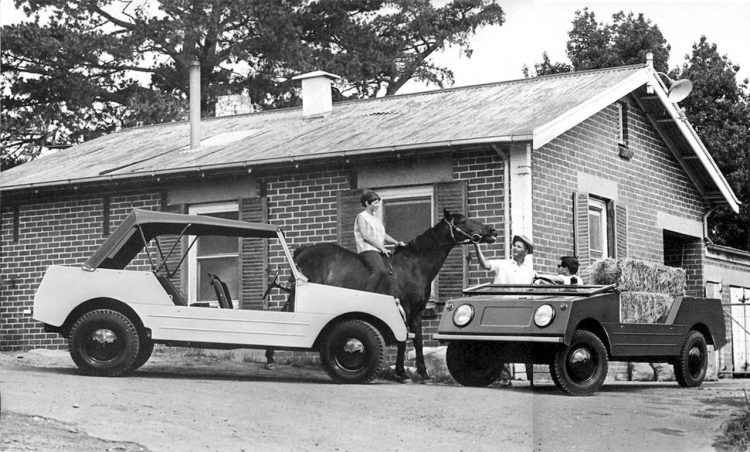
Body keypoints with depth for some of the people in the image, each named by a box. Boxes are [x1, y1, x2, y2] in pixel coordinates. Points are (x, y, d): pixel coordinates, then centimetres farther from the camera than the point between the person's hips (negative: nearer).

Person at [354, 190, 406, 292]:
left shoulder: (376, 219, 24)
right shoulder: (361, 217, 0)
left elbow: (384, 235, 22)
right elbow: (365, 236, -11)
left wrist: (396, 242, 3)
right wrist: (382, 248, -14)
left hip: (379, 251, 9)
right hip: (367, 249, -9)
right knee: (381, 271, -33)